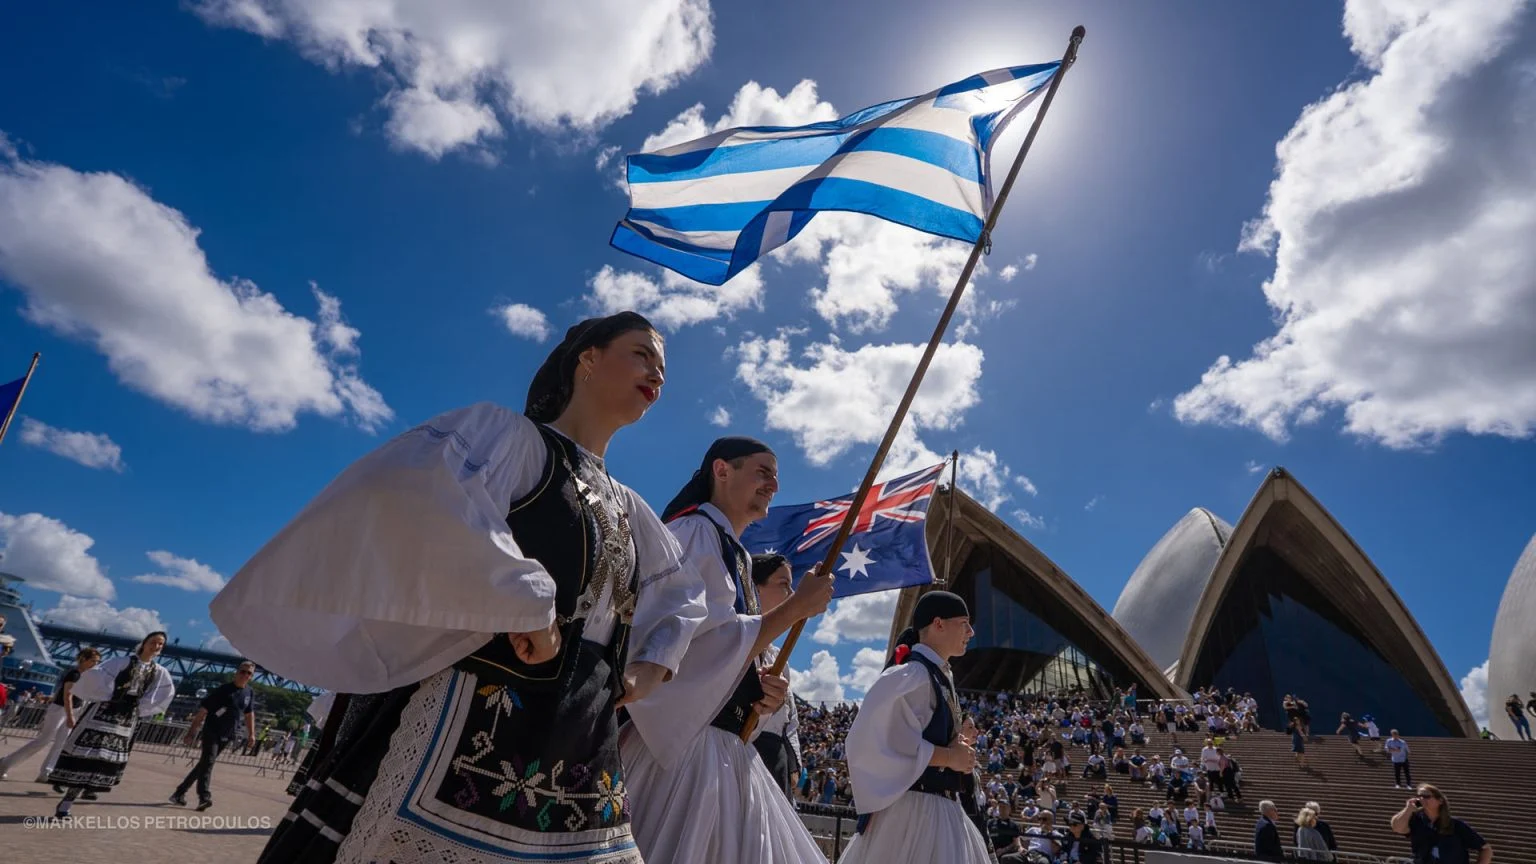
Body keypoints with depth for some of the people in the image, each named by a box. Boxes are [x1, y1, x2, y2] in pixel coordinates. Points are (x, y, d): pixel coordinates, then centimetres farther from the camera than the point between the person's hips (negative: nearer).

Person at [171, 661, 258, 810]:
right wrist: (191, 732, -13)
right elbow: (202, 711, -11)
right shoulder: (223, 689, -12)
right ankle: (204, 797, -20)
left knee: (204, 763, 11)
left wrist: (251, 733, 12)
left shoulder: (249, 693, 5)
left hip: (227, 736, 5)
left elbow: (249, 714, 16)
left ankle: (179, 793, 24)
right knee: (208, 761, -17)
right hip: (212, 731, -5)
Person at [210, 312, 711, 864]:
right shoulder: (513, 437, -4)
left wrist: (651, 667, 13)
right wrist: (526, 603, -23)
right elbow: (412, 485, -26)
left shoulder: (628, 509, 16)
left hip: (578, 755, 7)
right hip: (466, 726, -7)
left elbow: (683, 592, 30)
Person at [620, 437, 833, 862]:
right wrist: (797, 606, -12)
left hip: (727, 750, 9)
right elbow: (711, 646, -20)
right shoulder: (696, 532, -10)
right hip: (682, 741, -9)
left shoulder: (738, 555, 16)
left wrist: (765, 690, 2)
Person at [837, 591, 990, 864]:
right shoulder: (912, 675, -18)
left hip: (939, 807, 10)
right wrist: (949, 757, -18)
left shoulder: (940, 675, 11)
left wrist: (960, 750, 2)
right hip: (914, 807, -10)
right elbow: (874, 742, -26)